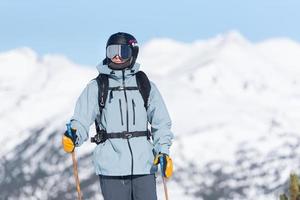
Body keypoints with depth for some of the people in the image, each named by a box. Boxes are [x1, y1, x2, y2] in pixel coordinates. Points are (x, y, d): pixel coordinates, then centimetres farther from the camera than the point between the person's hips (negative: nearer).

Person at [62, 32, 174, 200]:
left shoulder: (146, 86, 8)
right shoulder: (96, 87, 4)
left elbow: (161, 123, 12)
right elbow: (82, 121, -1)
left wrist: (164, 152, -1)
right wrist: (73, 138, -22)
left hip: (144, 165, 1)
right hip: (112, 167, -1)